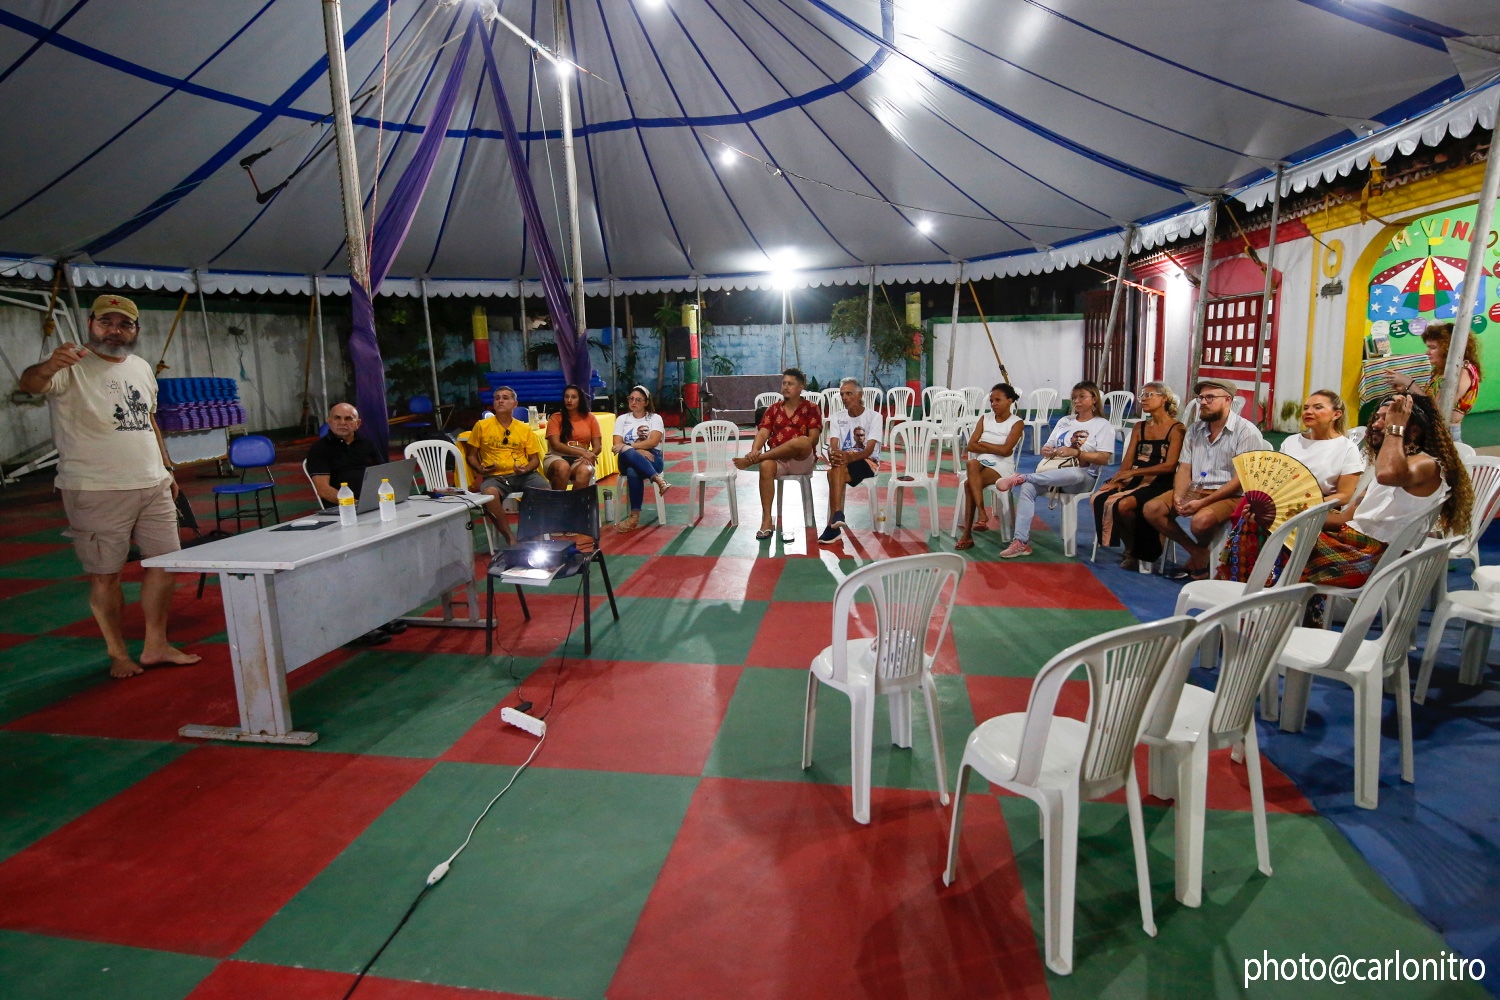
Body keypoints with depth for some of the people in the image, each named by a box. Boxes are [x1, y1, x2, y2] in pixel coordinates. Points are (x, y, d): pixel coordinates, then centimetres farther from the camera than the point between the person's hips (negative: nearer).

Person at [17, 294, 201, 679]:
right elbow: (29, 384, -27)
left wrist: (167, 467, 19)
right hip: (97, 492, -6)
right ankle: (117, 653, 15)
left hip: (153, 487, 6)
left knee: (164, 564, 7)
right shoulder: (73, 368, -7)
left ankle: (156, 646, 18)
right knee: (105, 574, 2)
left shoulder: (142, 368, 13)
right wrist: (47, 367, -49)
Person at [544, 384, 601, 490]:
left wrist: (588, 456, -14)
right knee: (563, 467, -38)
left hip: (580, 459, 1)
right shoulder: (555, 418, 5)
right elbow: (556, 445, -7)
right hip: (558, 457, -1)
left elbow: (597, 447, 9)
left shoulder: (589, 418, 11)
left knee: (585, 471, -35)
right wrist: (582, 452, -16)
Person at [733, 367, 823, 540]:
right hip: (777, 459, 2)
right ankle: (766, 520, -33)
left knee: (802, 441, -37)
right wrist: (754, 451, -20)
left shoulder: (811, 409, 6)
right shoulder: (774, 409, 15)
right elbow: (762, 434, 2)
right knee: (766, 466, -35)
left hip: (802, 461, -2)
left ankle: (751, 461, -28)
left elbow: (813, 439, -5)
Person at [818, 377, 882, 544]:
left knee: (835, 471, -35)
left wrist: (850, 457, -34)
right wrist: (833, 454, -30)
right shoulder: (837, 418, 11)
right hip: (843, 461, 3)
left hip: (867, 462, -3)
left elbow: (869, 449, -14)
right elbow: (833, 446, -4)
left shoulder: (874, 417, -1)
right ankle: (837, 517, -44)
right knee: (836, 466, -36)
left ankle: (833, 524, -39)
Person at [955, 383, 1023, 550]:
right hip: (982, 463, 4)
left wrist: (982, 444, -3)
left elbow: (1005, 450, -13)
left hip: (1002, 467, -4)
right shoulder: (984, 419, 13)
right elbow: (970, 446, 2)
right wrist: (995, 449, -7)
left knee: (970, 483, -31)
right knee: (971, 463, -34)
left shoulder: (1017, 423, 0)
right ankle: (982, 516, -39)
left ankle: (967, 534, -27)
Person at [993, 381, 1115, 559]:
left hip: (1082, 478, -4)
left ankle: (1020, 478, -34)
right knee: (1027, 487, -29)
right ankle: (1021, 542, -34)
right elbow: (1047, 448, 18)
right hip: (1053, 473, 4)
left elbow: (1104, 458, -6)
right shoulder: (1064, 421, 23)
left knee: (1074, 473, -44)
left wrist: (1075, 452, -19)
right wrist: (1046, 451, -7)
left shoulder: (1103, 425, 6)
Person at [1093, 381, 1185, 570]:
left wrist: (1133, 472, -17)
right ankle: (1131, 548, -4)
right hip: (1135, 480, 6)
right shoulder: (1139, 427, 17)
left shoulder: (1176, 428, -2)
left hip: (1160, 483, -6)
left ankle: (1138, 551, -5)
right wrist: (1118, 479, -10)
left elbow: (1170, 466, -13)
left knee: (1123, 504, -32)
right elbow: (1127, 462, 10)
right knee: (1099, 498, -20)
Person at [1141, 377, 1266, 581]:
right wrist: (1178, 497, -12)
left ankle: (1200, 556, 1)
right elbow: (1184, 469, 8)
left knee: (1201, 520, -35)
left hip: (1229, 495, -6)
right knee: (1152, 509, -15)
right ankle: (1195, 552, -1)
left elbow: (1241, 479, -15)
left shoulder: (1246, 431, -9)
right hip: (1195, 489, 6)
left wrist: (1203, 502, -23)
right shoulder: (1195, 429, 11)